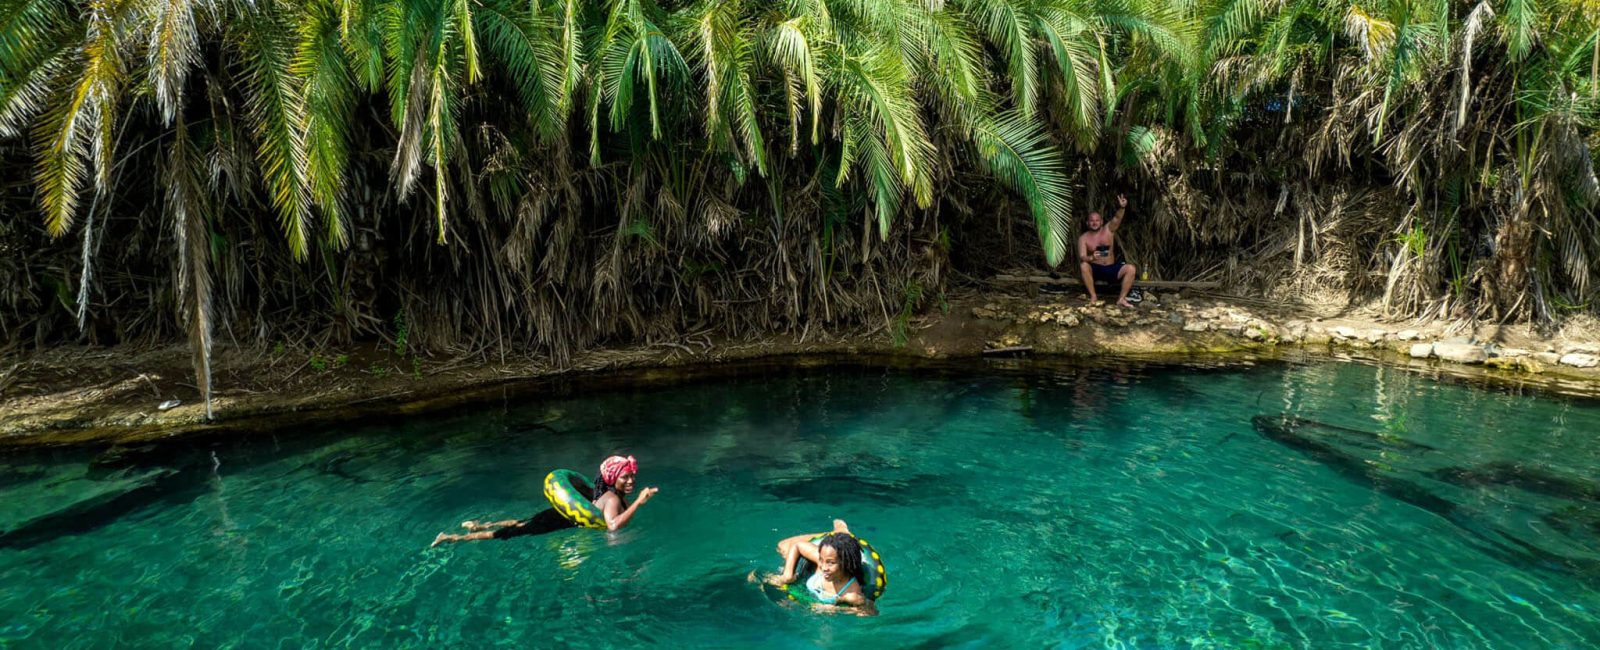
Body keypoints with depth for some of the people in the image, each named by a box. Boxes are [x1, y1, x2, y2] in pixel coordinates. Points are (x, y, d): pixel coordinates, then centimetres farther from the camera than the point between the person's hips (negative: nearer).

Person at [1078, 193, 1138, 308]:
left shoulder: (1109, 229, -1)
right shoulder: (1083, 238, -5)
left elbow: (1117, 219, -22)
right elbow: (1081, 257, -17)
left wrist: (1122, 207, -45)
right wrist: (1092, 258, -41)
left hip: (1111, 269, 2)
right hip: (1095, 269, -1)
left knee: (1131, 269, -23)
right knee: (1083, 265, -34)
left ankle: (1121, 299, -16)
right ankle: (1093, 297, -22)